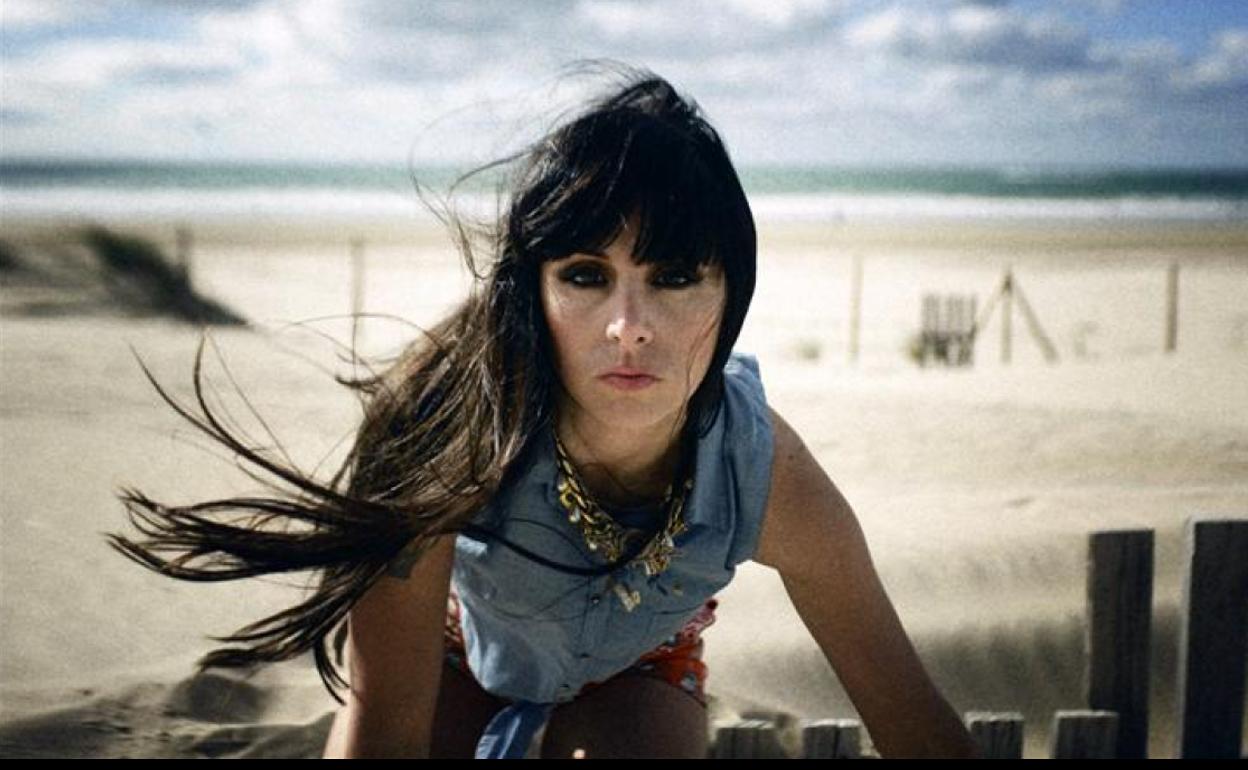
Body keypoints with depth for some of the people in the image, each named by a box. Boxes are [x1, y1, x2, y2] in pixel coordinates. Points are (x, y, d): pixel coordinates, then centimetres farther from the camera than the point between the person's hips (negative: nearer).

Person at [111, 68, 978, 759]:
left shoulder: (768, 476, -36)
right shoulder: (443, 418, -42)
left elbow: (913, 720, -23)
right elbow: (384, 730, -37)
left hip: (636, 666, 0)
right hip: (453, 641, 1)